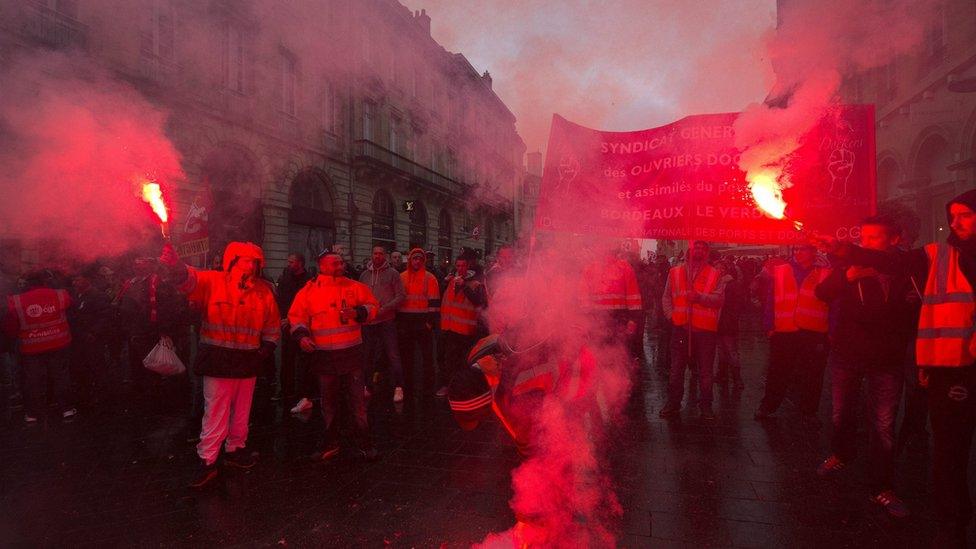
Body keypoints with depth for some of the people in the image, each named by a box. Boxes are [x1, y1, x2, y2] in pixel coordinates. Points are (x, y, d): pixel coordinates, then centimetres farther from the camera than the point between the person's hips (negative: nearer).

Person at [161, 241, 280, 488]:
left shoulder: (263, 292, 5)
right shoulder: (213, 282, -5)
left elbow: (272, 327, 14)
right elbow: (188, 279, -24)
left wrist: (266, 350, 5)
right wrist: (175, 264, -45)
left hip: (248, 363, 4)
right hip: (218, 361, -4)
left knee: (242, 411, 16)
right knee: (215, 412, -1)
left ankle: (235, 449, 34)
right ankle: (208, 461, 10)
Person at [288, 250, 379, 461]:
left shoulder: (354, 287, 2)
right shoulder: (309, 291, 2)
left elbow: (373, 306, 6)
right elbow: (296, 315, 6)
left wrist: (358, 313, -13)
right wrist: (301, 334, -10)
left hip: (351, 353, -1)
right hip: (323, 355, 1)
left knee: (357, 400, 3)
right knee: (328, 400, 13)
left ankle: (364, 443, 16)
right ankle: (331, 443, 29)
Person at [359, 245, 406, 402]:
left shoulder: (392, 273, 0)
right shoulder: (364, 275, 11)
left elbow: (400, 295, -5)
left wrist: (385, 308, -15)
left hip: (387, 320, -4)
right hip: (368, 321, 4)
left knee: (393, 354, -6)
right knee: (369, 355, 13)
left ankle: (398, 387, 0)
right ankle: (369, 386, 25)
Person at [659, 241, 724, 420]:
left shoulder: (714, 274, 5)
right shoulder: (675, 272, 10)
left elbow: (719, 298, -5)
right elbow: (667, 297, 11)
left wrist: (700, 297, -18)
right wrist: (671, 315, -3)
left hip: (705, 328, -1)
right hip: (680, 326, 1)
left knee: (705, 370, 5)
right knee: (676, 368, 7)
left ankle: (706, 405, 17)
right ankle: (673, 403, 17)